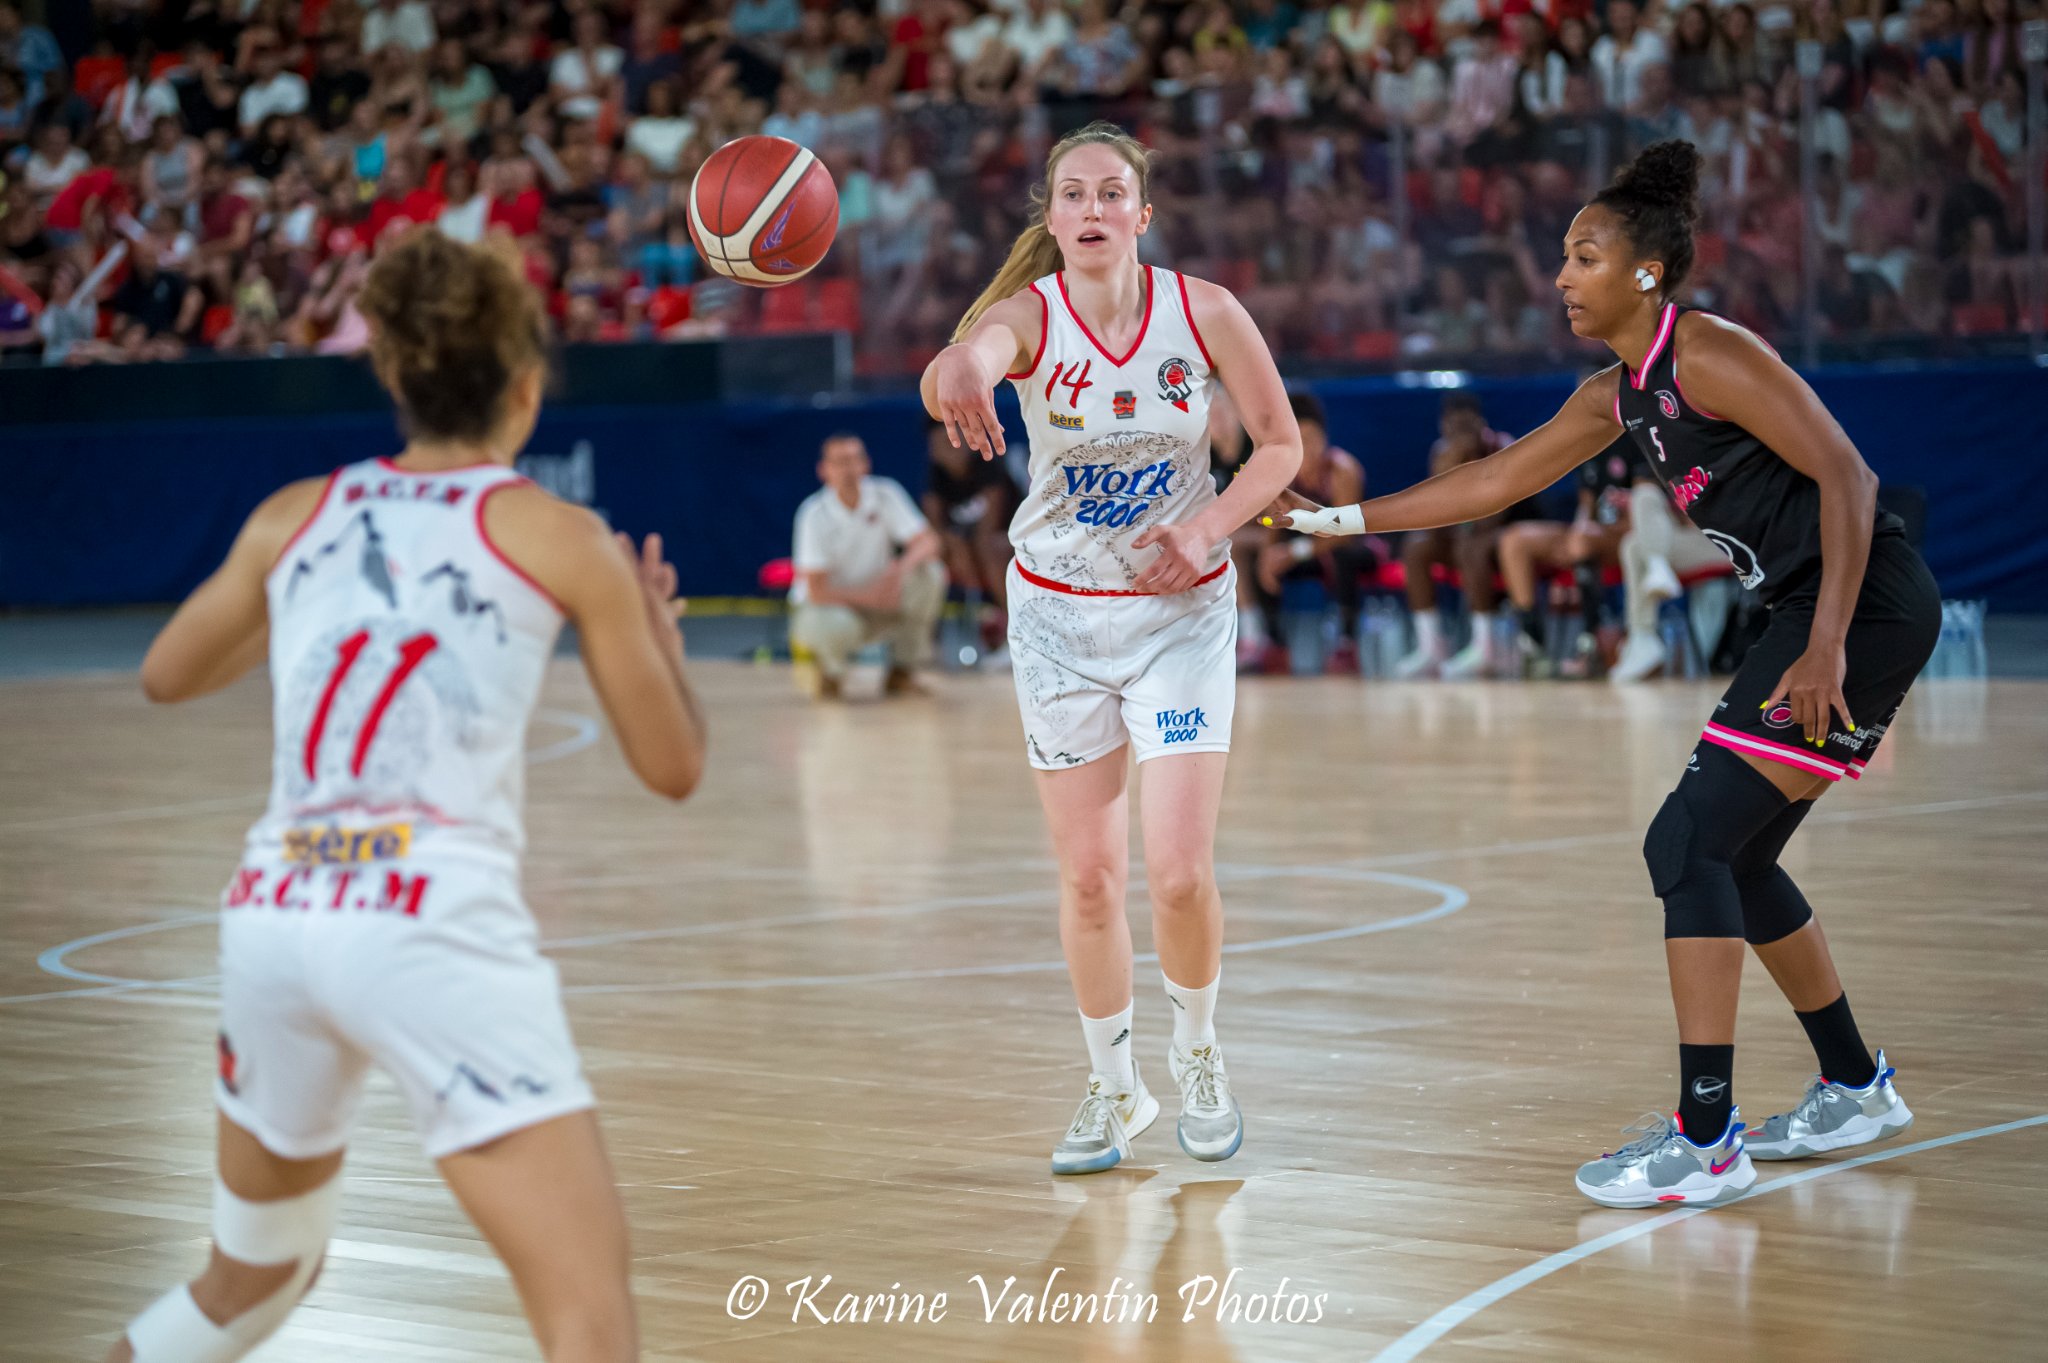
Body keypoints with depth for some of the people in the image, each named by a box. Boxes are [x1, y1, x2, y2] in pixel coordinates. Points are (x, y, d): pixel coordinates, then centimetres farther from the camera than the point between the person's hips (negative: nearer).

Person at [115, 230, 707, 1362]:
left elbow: (165, 675, 29)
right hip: (436, 924, -5)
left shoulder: (295, 518, 14)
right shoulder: (556, 537, 4)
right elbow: (673, 766, 10)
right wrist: (660, 628, 28)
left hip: (271, 917, 6)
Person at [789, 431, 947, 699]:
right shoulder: (815, 514, -19)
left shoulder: (885, 494, -9)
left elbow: (928, 542, -16)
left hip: (878, 601, 3)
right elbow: (817, 590, -22)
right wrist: (870, 596, -31)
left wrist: (902, 566, -38)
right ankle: (828, 669, 1)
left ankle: (902, 670, -7)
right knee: (836, 626, -40)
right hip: (826, 606, -3)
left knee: (930, 575, -23)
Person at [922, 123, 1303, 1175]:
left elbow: (1281, 444, 1)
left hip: (1182, 611, 0)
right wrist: (956, 376, -65)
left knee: (1180, 872, -9)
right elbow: (964, 361, -40)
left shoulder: (1204, 314, -11)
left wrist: (1208, 528, -17)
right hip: (1058, 614, 0)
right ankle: (1112, 1088, 23)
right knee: (1089, 877, 3)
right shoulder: (1028, 317, -15)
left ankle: (1197, 1054, 20)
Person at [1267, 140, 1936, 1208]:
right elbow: (1490, 484, 23)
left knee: (1691, 842, -12)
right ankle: (1855, 1091, 29)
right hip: (1815, 616, 10)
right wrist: (1334, 520, 22)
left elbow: (1847, 477, -19)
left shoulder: (1708, 355, -14)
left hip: (1867, 607, -10)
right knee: (1733, 858, 15)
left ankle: (1707, 1140, -12)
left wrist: (1826, 646, -25)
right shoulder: (1617, 395, 14)